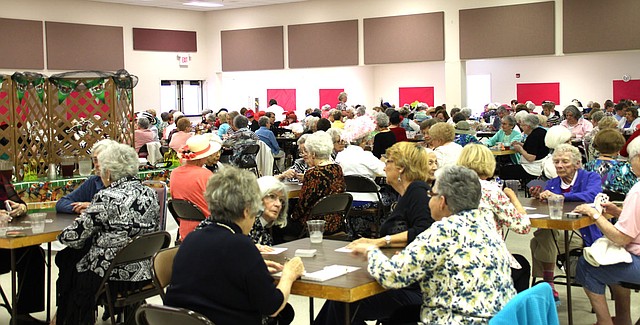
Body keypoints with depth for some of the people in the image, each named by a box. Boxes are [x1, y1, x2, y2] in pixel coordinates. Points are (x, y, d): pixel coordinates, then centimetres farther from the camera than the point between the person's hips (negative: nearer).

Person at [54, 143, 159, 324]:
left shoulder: (107, 198, -18)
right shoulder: (150, 193, 2)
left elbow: (74, 237, -16)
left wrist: (63, 236, 8)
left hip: (115, 276, -7)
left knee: (67, 258, 21)